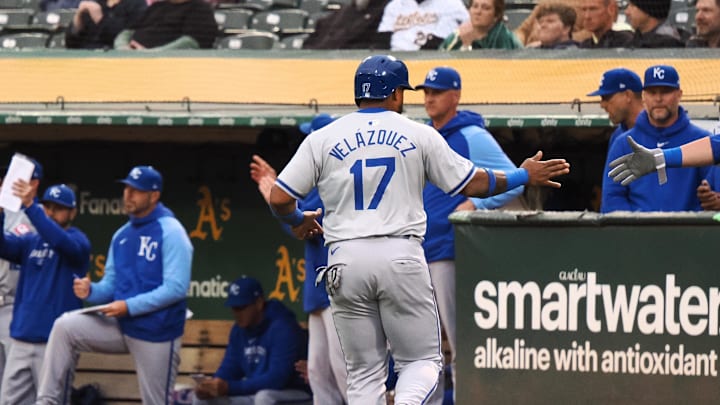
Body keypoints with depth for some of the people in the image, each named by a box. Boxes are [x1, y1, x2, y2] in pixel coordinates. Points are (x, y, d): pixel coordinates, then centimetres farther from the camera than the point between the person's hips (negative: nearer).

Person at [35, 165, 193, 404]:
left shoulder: (170, 232, -12)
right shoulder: (122, 235, 10)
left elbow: (176, 288, -20)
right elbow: (110, 285, 14)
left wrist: (129, 307, -23)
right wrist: (90, 291, -9)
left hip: (157, 331, -6)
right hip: (122, 327, 6)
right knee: (65, 327, -12)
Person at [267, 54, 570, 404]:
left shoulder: (322, 139, 6)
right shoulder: (418, 135, 4)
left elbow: (279, 198, 3)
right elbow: (472, 183, 9)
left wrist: (298, 221, 25)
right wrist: (525, 176, 24)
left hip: (346, 259, 1)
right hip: (402, 257, -1)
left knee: (364, 372, 9)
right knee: (422, 359, 6)